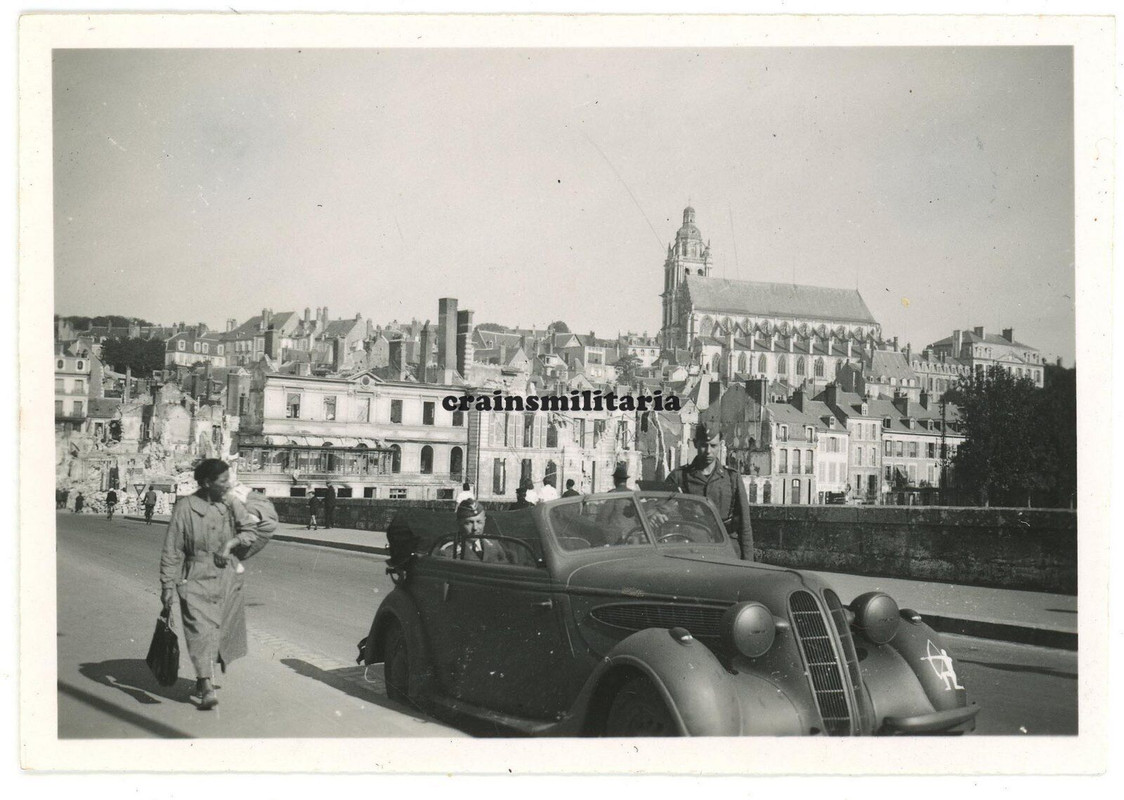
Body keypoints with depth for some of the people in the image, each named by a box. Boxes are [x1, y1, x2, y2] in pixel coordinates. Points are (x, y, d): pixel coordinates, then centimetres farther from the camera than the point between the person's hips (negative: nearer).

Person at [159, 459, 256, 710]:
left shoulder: (229, 505, 4)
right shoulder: (186, 507, -9)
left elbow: (252, 533, 17)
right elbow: (172, 550, -6)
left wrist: (234, 541, -4)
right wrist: (167, 585, -7)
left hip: (227, 578, 5)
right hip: (197, 578, -4)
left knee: (222, 631, 11)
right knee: (201, 631, -12)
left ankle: (203, 678, 31)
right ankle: (207, 688, -10)